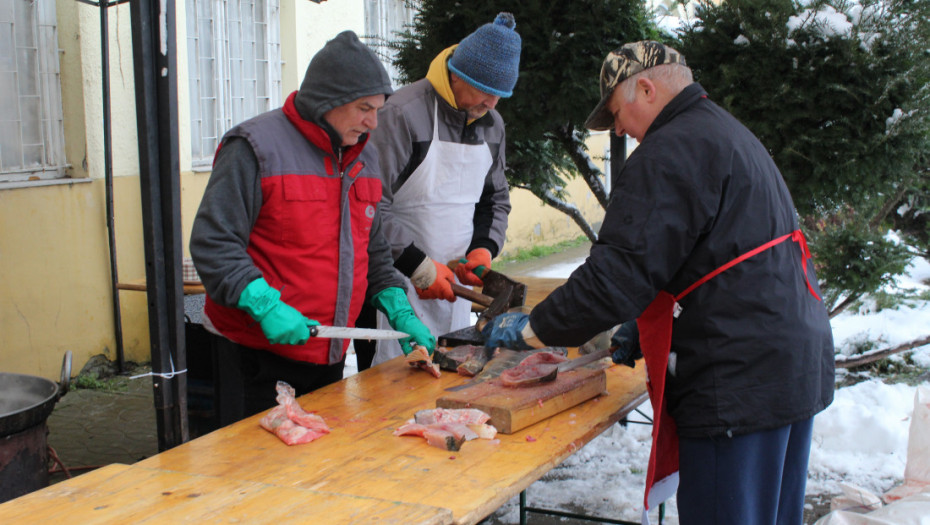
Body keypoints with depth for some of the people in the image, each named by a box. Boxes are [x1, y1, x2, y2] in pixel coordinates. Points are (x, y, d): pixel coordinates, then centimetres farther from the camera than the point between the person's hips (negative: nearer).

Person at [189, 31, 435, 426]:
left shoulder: (363, 157, 12)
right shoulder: (257, 148, -12)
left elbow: (374, 252, 20)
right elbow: (212, 245, -16)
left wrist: (400, 312, 8)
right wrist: (265, 306, -26)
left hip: (329, 355, 7)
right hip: (260, 354, -7)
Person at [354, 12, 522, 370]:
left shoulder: (491, 124, 9)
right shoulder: (403, 115, -15)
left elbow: (496, 199, 20)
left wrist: (484, 247, 1)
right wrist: (418, 266, -18)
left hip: (454, 285, 7)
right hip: (396, 289, -7)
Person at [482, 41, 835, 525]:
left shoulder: (670, 152, -14)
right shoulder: (726, 133, 19)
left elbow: (616, 275, -20)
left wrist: (529, 330, -8)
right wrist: (647, 327, 22)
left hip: (739, 384, -10)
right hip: (797, 368, 11)